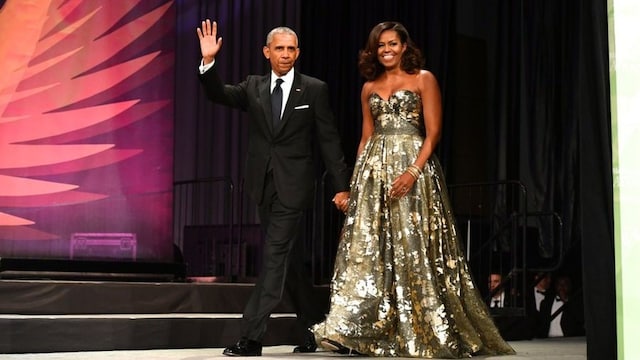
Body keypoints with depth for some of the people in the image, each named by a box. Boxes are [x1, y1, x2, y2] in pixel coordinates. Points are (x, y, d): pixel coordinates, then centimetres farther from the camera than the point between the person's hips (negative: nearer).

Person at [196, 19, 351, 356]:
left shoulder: (314, 89, -1)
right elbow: (219, 94, -6)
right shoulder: (253, 87, 8)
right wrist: (209, 61, -23)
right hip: (264, 185, 5)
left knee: (275, 255, -9)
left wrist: (342, 186, -6)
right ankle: (314, 325, 27)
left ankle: (252, 336, -8)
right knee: (286, 257, 12)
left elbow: (329, 141, -2)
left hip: (293, 186, -5)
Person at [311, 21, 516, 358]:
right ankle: (352, 329, -6)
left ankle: (424, 331, 4)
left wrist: (413, 172, -18)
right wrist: (356, 178, 10)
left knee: (412, 247, -6)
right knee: (367, 246, -3)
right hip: (374, 170, 4)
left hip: (413, 165, -4)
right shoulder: (369, 87, 15)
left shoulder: (423, 79, 1)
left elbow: (433, 133, -6)